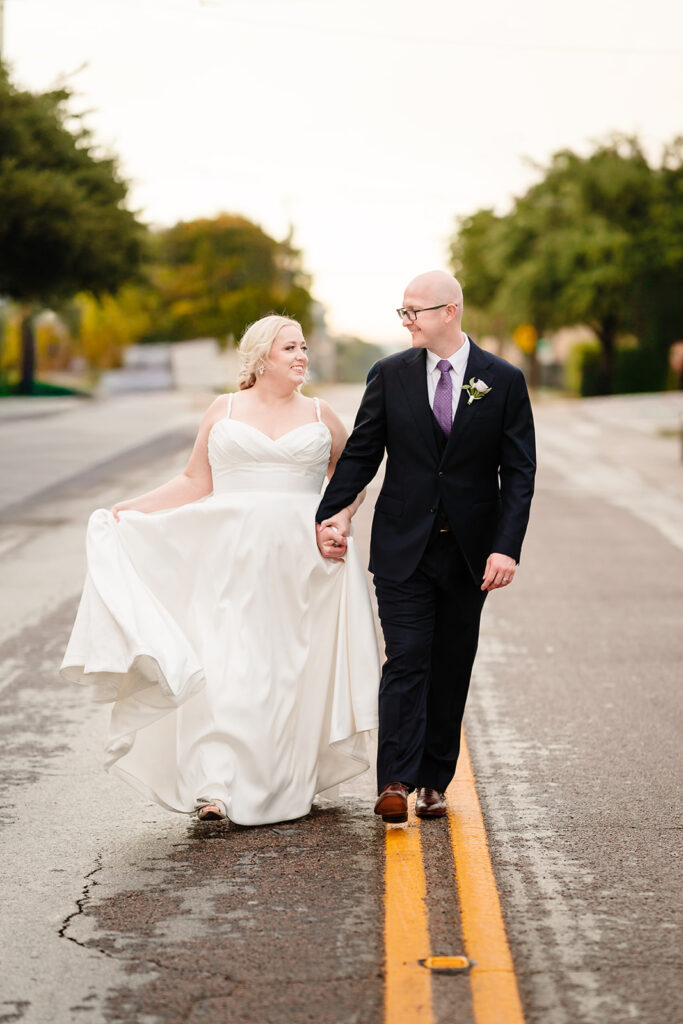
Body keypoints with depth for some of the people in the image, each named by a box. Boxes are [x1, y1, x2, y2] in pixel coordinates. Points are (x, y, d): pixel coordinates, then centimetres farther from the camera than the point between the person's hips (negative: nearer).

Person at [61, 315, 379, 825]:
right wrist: (128, 510, 1)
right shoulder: (224, 410, 6)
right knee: (226, 666, -11)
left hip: (299, 562, 1)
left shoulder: (320, 415, 9)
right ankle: (217, 786, -13)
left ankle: (288, 783, 16)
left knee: (291, 668, 3)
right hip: (232, 558, -1)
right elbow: (196, 482, 9)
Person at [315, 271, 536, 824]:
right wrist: (333, 513, -7)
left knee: (452, 668, 8)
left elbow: (519, 473, -3)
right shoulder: (390, 375, 2)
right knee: (407, 661, -10)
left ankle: (434, 782, 17)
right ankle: (396, 783, -14)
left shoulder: (504, 381, -1)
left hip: (470, 551, 1)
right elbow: (361, 452, 6)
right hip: (403, 547, 0)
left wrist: (506, 548, -12)